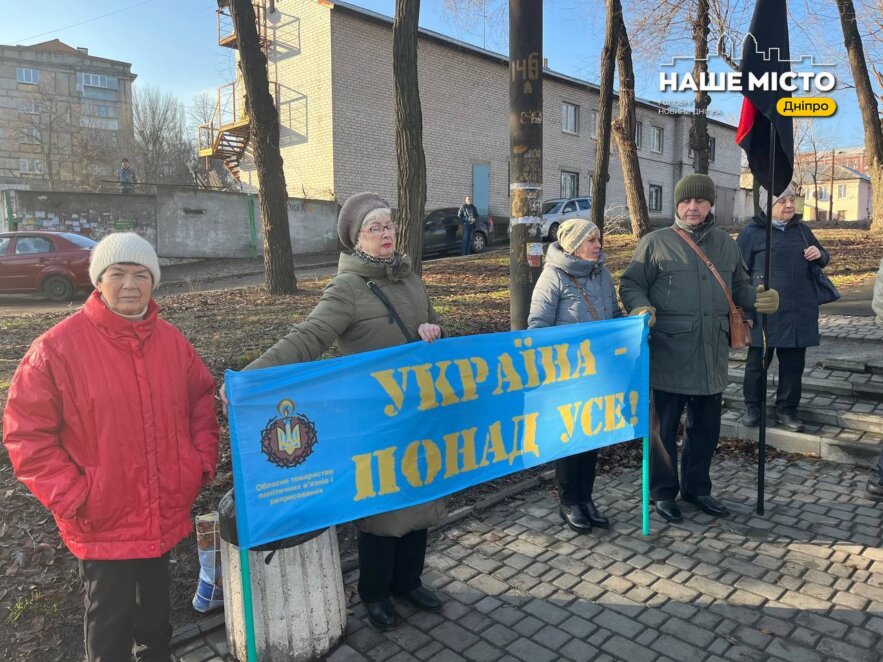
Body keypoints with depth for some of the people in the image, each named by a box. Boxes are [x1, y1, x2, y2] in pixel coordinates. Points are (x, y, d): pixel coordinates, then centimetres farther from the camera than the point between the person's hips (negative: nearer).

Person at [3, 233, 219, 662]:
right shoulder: (58, 347, -15)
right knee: (110, 621, 15)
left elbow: (202, 401, 11)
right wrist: (72, 497, -15)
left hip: (165, 514, 4)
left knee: (156, 610, 24)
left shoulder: (172, 341, 0)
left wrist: (203, 461, 1)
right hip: (103, 523, -4)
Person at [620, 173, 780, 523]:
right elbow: (630, 285, -2)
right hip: (668, 354, -5)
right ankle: (663, 491, 23)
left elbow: (739, 286, 21)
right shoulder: (656, 242, -3)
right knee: (664, 427, 6)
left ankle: (697, 487, 34)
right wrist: (642, 308, -23)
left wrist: (760, 298, 0)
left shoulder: (726, 244, 13)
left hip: (711, 355, 5)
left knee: (706, 427, 16)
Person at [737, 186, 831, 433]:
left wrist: (820, 254, -1)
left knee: (793, 363, 10)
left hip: (799, 311, 5)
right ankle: (753, 408, 19)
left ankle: (786, 410, 22)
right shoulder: (751, 232, -3)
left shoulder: (802, 229, 13)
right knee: (757, 361, 5)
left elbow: (822, 258, 25)